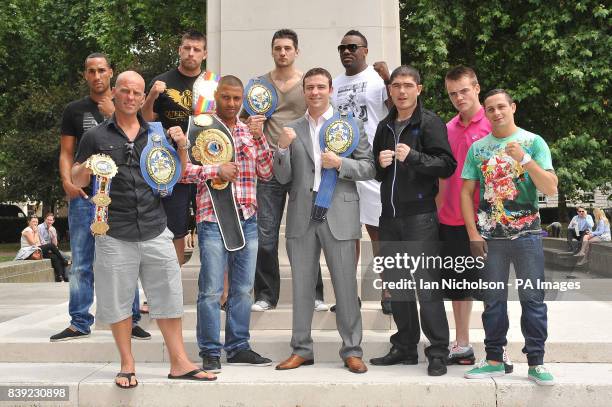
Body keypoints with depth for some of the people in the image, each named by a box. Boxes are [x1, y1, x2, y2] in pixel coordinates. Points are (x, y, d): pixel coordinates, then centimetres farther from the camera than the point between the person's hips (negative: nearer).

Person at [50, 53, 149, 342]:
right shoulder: (74, 110, 12)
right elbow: (66, 152, 9)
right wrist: (67, 181, -7)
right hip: (84, 196, 1)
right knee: (81, 263, 3)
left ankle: (129, 320, 9)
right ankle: (80, 323, 11)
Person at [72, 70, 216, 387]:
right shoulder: (96, 137, 4)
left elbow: (179, 175, 15)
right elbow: (76, 180, 8)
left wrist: (182, 146, -2)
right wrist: (88, 167, -13)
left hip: (155, 232, 2)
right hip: (115, 235, -2)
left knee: (169, 297, 5)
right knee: (118, 301, 6)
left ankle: (179, 363, 15)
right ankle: (127, 364, 21)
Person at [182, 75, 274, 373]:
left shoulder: (249, 131, 16)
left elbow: (266, 173, 9)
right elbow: (183, 170, -5)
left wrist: (259, 138, -1)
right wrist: (216, 170, -14)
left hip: (248, 219, 5)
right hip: (213, 219, -5)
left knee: (243, 289, 10)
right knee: (211, 290, -3)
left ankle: (238, 347, 21)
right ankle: (210, 352, 8)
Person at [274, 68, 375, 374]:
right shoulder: (292, 130, 11)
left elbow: (368, 167, 3)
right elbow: (283, 177, 7)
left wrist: (340, 164, -13)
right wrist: (282, 148, -9)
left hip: (339, 213, -2)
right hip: (302, 214, 2)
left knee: (345, 286, 1)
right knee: (302, 286, 9)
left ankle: (351, 351, 13)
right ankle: (301, 350, 20)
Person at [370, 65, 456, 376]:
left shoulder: (430, 123, -1)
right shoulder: (385, 127, 18)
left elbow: (447, 165, -10)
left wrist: (413, 157, -21)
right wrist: (380, 164, 3)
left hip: (420, 215, -6)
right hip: (390, 216, 7)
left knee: (426, 283, -8)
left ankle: (438, 352, 1)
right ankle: (405, 347, 22)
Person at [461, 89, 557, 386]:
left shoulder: (533, 142, 2)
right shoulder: (478, 148, 8)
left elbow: (551, 188, -6)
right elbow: (466, 192, 7)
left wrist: (524, 159, -17)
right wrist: (473, 234, -1)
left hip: (527, 233, -2)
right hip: (490, 236, 2)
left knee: (533, 299, 1)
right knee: (493, 300, 8)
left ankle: (536, 363, 10)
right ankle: (494, 360, 18)